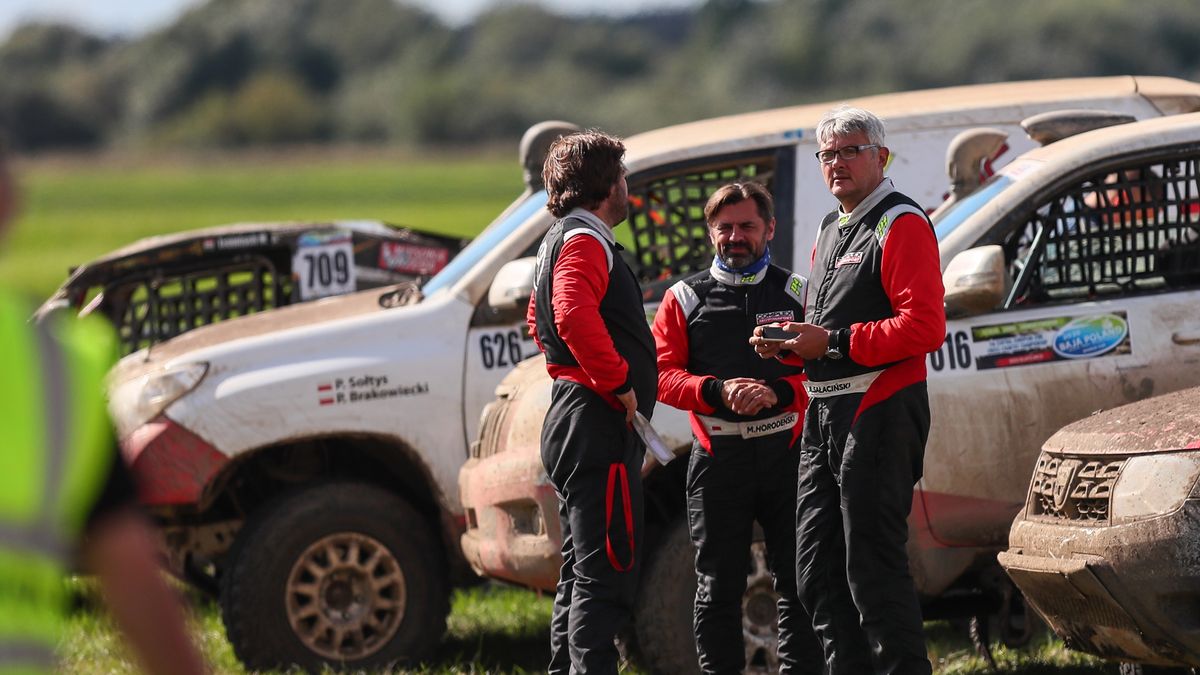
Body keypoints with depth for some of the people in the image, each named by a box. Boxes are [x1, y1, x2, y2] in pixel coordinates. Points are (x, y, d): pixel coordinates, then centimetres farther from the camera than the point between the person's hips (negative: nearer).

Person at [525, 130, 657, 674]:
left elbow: (540, 320, 37)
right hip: (599, 425, -11)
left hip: (571, 423, 11)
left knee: (581, 572, 15)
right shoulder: (585, 242, -13)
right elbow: (575, 316, -32)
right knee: (609, 571, -14)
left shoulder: (559, 241, 21)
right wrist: (619, 382, -23)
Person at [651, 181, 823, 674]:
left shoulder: (797, 294, 10)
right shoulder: (684, 299, 10)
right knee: (718, 585, 4)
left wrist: (779, 392, -15)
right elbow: (662, 374, 2)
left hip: (786, 452, 0)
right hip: (717, 458, 0)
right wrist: (718, 391, -14)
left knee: (796, 580, 1)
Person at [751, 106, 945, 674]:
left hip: (878, 414, -10)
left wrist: (834, 343, -20)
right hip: (824, 415, 10)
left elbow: (924, 327, -19)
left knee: (873, 566, -9)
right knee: (817, 568, 11)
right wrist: (786, 343, 8)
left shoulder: (901, 224, -8)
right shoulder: (831, 230, 22)